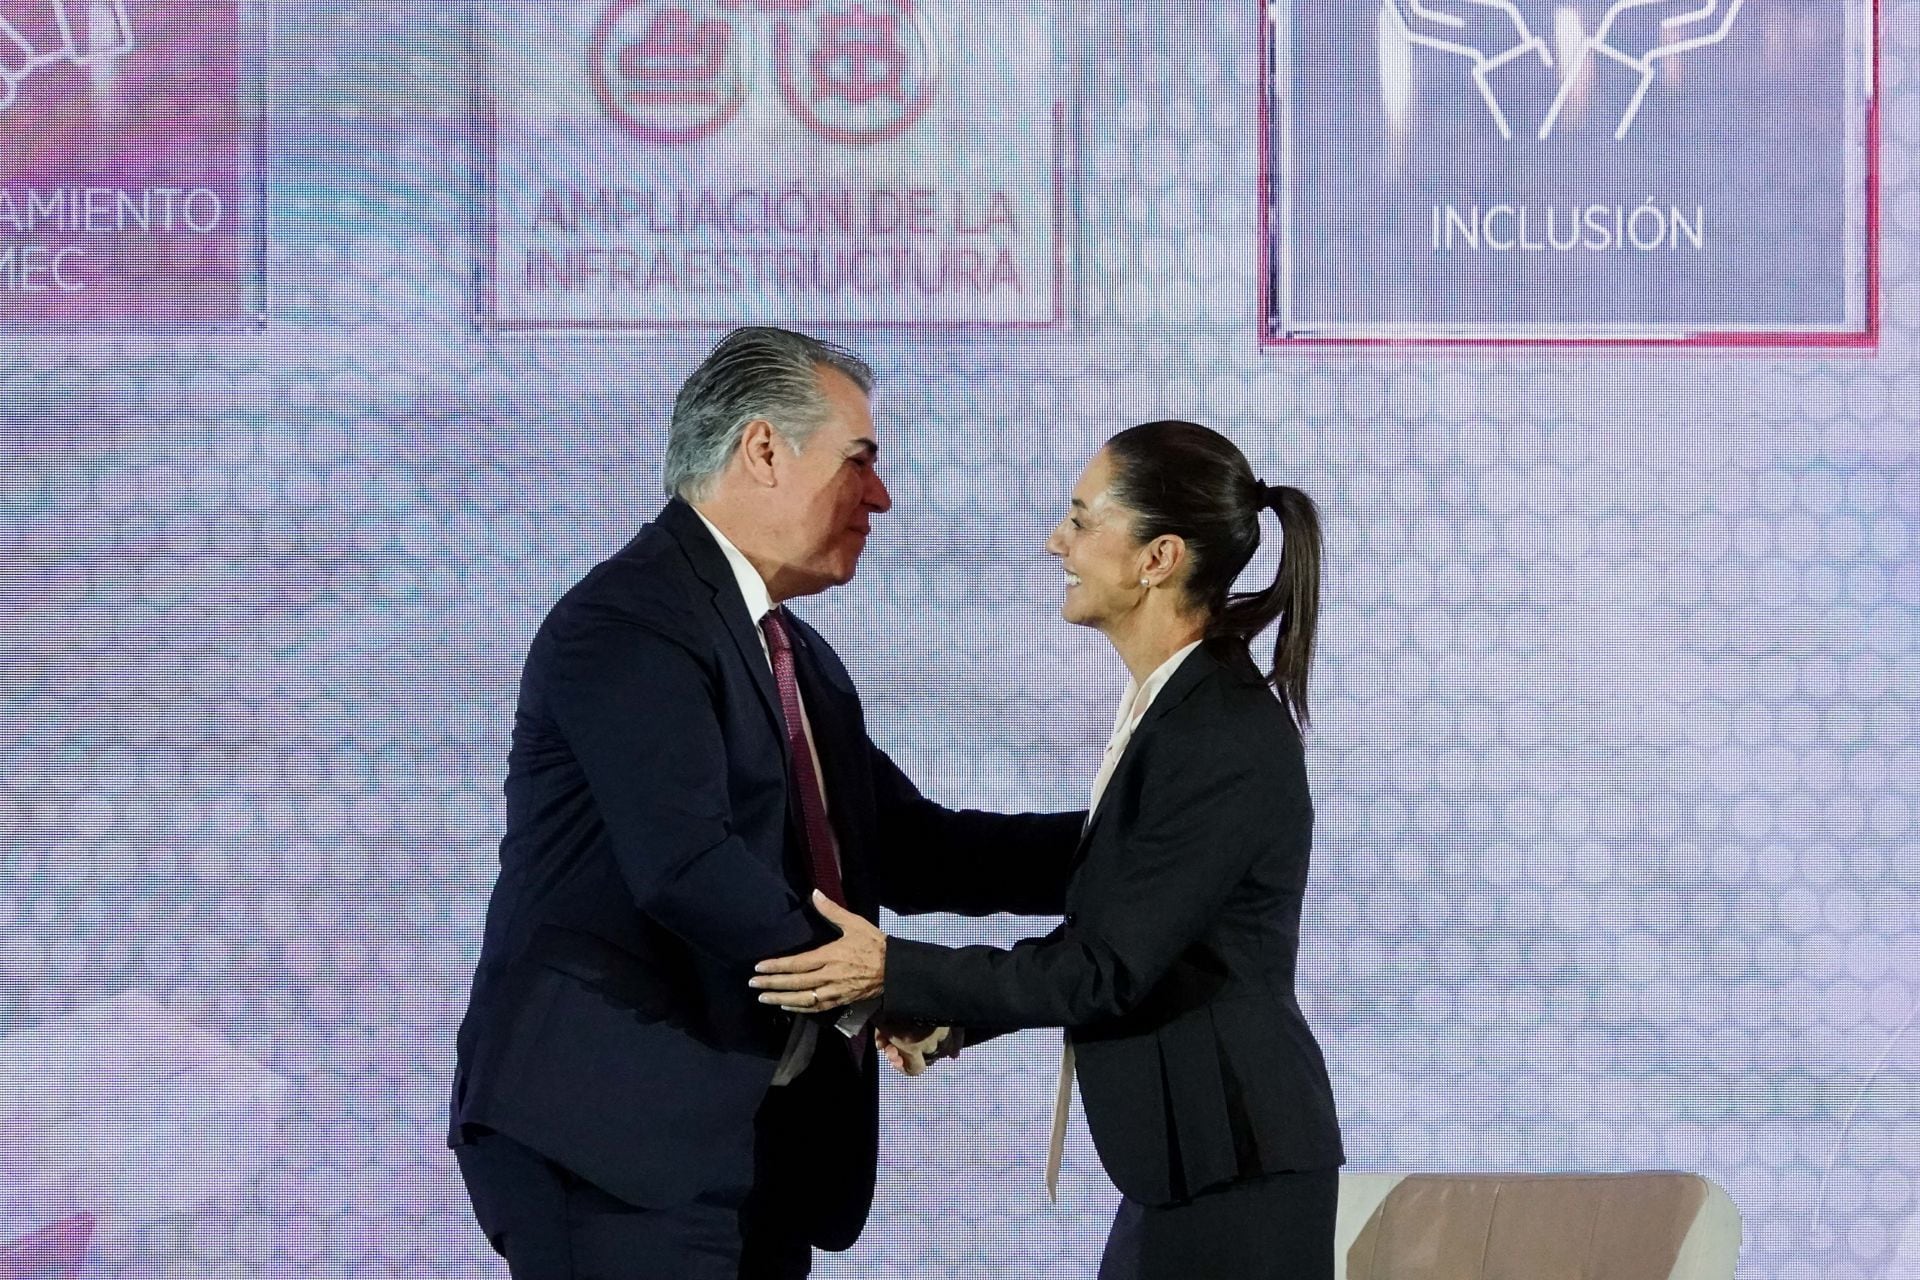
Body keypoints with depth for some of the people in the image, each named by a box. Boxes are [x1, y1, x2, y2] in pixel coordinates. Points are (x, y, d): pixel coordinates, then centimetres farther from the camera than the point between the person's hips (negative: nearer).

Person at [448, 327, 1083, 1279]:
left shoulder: (800, 661, 21)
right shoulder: (630, 623, -12)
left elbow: (910, 851, 19)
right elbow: (683, 863, -23)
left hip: (754, 1150, 10)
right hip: (613, 1141, -9)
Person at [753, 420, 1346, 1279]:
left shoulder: (1225, 735, -19)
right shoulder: (1177, 705, 11)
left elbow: (1110, 968, -19)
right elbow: (1110, 931, 18)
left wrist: (894, 973, -17)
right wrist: (944, 1011, 10)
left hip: (1232, 1167, -10)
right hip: (1186, 1157, 10)